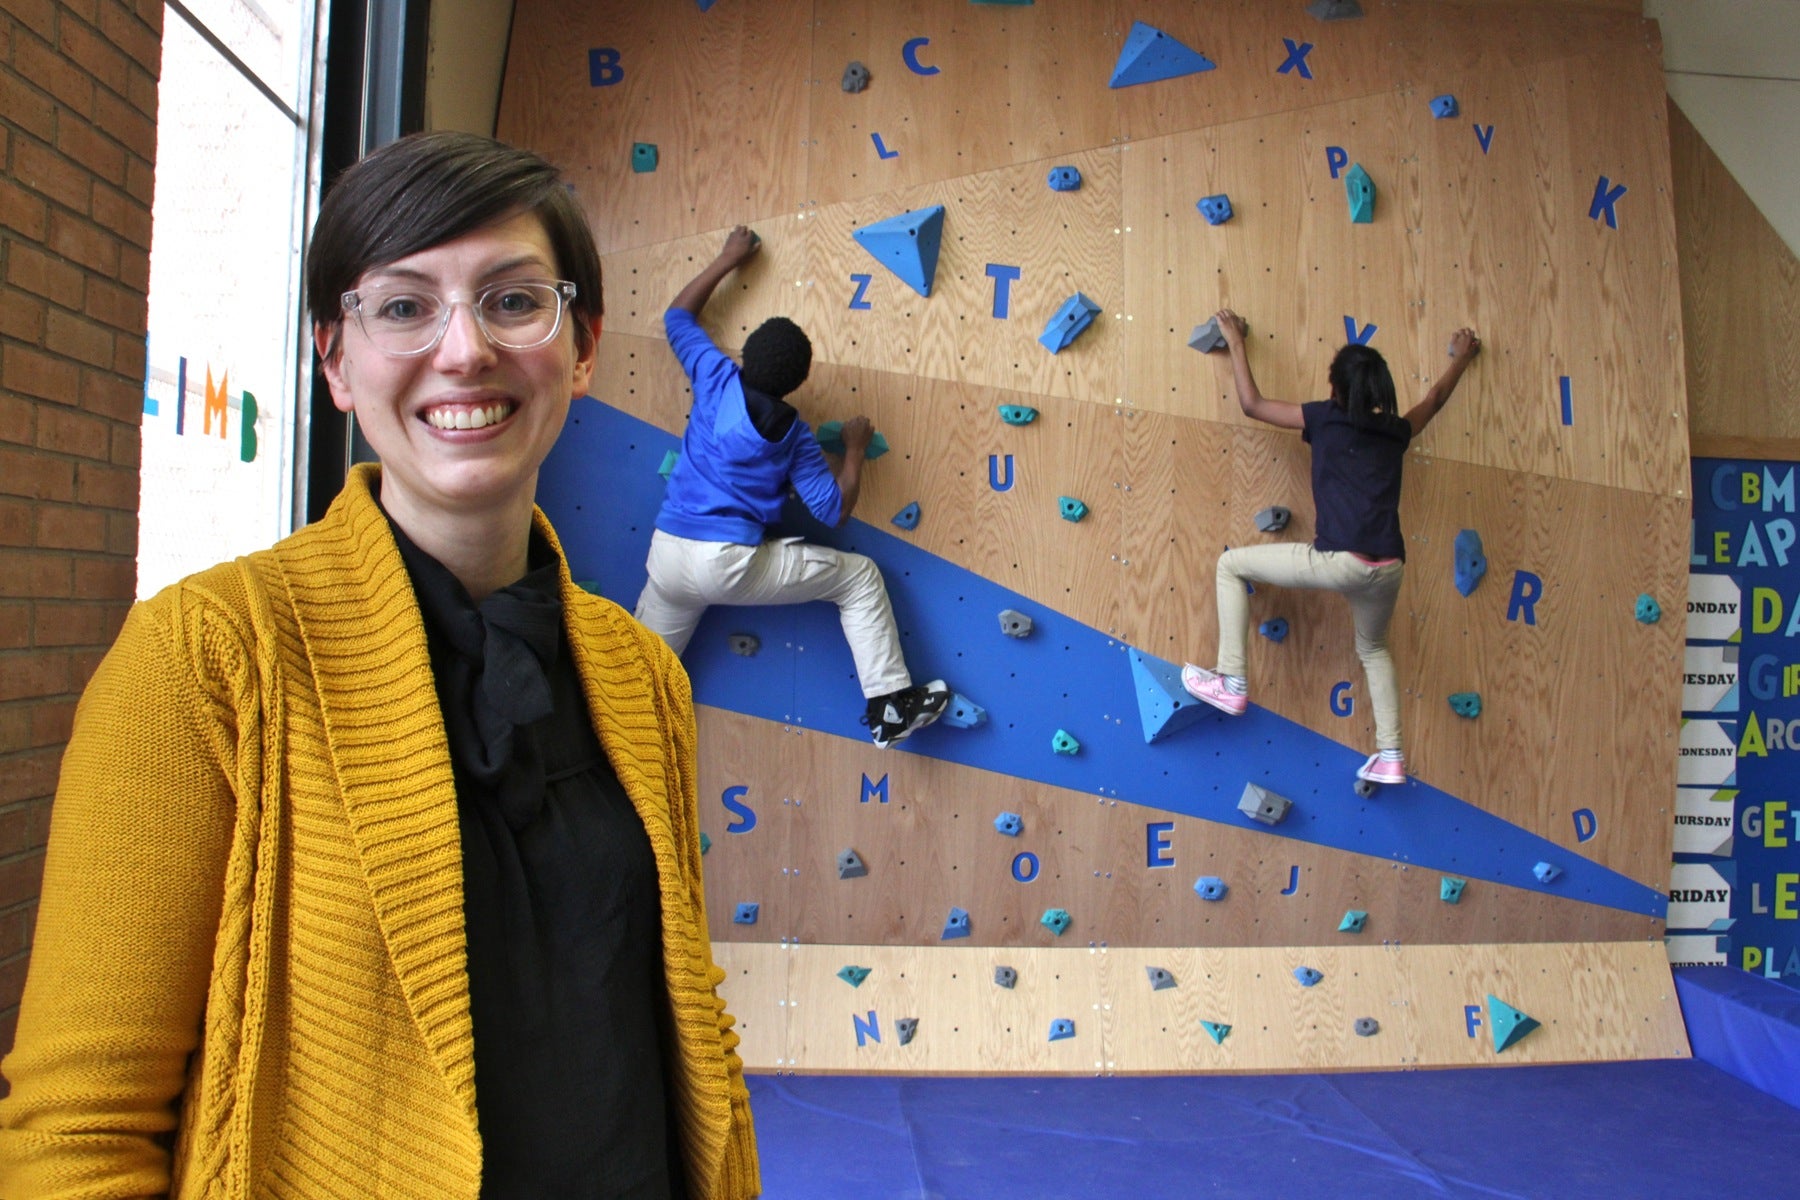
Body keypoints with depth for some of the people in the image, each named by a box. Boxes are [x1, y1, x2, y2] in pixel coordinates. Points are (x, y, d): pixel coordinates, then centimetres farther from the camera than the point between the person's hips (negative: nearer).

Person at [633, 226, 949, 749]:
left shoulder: (715, 379, 4)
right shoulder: (793, 435, -2)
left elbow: (678, 315, 21)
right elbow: (835, 509, 0)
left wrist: (728, 260, 26)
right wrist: (855, 449, 13)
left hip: (667, 555, 5)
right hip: (732, 564, -4)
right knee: (859, 575, 8)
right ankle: (890, 703, 7)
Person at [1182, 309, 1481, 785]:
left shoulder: (1326, 418, 4)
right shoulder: (1396, 430, 18)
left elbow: (1251, 403, 12)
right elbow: (1435, 398, 40)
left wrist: (1235, 342, 24)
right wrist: (1463, 355, 58)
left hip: (1340, 562, -6)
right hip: (1388, 568, 6)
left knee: (1231, 565, 9)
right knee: (1373, 648, 33)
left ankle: (1231, 683, 4)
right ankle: (1391, 756, 28)